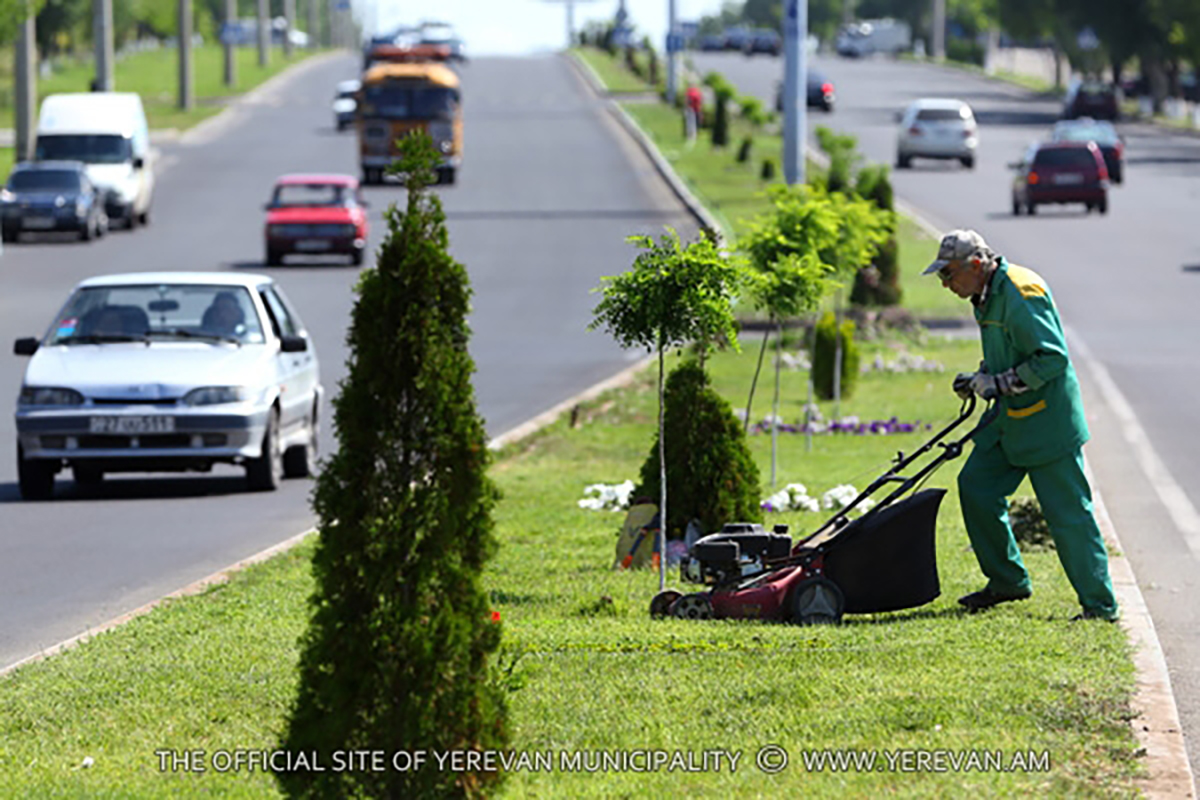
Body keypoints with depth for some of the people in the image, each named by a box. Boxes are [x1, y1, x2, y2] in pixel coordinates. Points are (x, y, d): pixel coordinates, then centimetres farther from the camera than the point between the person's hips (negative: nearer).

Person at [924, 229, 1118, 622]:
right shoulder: (988, 295, 11)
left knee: (1067, 512, -7)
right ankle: (1007, 580, 21)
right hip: (1012, 417, 10)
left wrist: (998, 384, -20)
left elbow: (1052, 358, -24)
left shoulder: (1021, 294, -21)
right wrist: (980, 378, 6)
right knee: (975, 485, 9)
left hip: (1046, 423, -10)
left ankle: (1099, 604, -1)